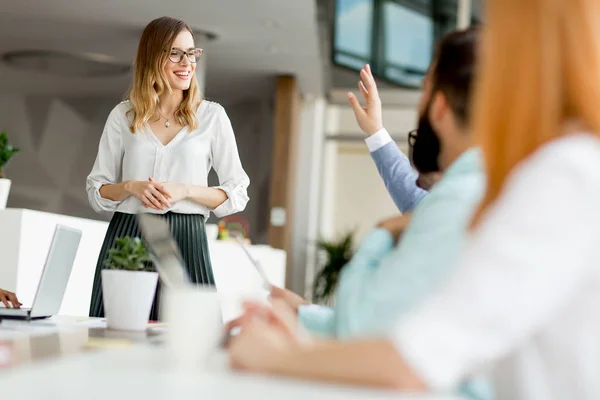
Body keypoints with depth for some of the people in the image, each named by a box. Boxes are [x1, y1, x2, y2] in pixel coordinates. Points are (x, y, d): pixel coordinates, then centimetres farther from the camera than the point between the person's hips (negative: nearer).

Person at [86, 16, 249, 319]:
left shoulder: (212, 116, 5)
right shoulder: (123, 115, 8)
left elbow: (237, 195, 4)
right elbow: (96, 192, 11)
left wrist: (185, 190, -11)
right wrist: (131, 187, -9)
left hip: (185, 240, -1)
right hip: (126, 238, 1)